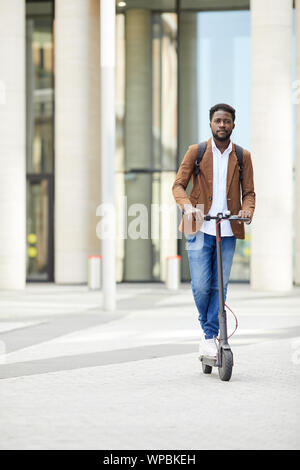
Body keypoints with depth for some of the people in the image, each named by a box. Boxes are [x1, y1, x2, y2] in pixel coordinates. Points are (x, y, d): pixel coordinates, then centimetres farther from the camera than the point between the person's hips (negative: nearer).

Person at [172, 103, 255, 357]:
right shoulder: (196, 152, 6)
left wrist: (247, 210, -12)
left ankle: (210, 337, 9)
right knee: (200, 286, -6)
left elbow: (249, 192, 10)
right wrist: (187, 205, -17)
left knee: (219, 287, 0)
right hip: (200, 230, -1)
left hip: (228, 232, 1)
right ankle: (206, 326, 20)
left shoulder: (243, 156, 9)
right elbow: (178, 185, 3)